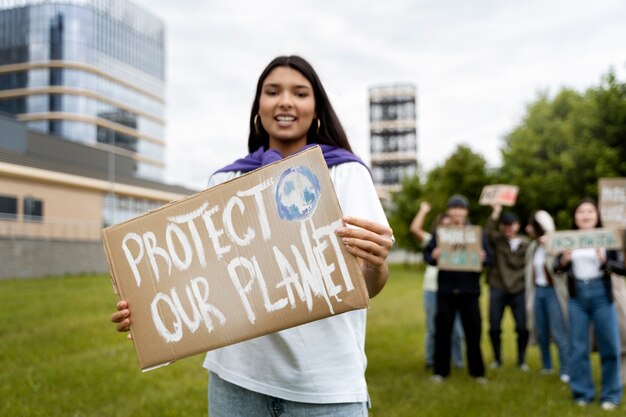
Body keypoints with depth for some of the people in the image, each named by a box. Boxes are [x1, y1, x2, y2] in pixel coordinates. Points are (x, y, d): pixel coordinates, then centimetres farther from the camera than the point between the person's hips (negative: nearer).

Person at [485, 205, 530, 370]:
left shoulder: (525, 243, 9)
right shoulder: (496, 239, 3)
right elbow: (487, 234, -19)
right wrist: (495, 213, -22)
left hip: (519, 290, 1)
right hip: (497, 289, -1)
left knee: (522, 328, -1)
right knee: (494, 327, 1)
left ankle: (521, 360, 19)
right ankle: (497, 359, 22)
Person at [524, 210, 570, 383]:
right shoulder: (533, 247, 11)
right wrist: (529, 298, 15)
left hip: (552, 291, -7)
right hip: (537, 291, 7)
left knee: (558, 334, -6)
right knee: (541, 332, 11)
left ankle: (566, 372, 2)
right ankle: (546, 367, 24)